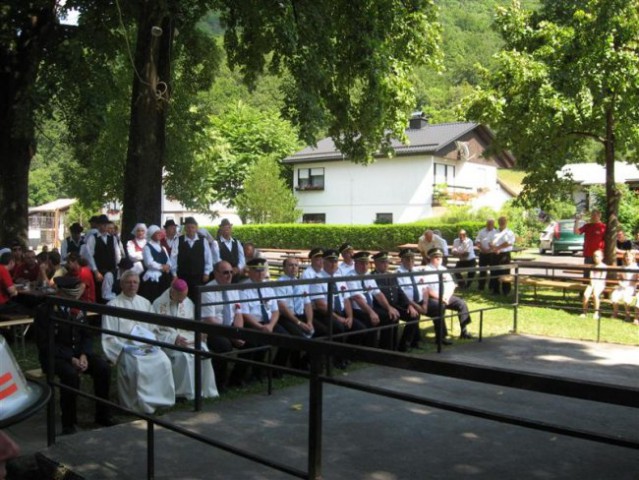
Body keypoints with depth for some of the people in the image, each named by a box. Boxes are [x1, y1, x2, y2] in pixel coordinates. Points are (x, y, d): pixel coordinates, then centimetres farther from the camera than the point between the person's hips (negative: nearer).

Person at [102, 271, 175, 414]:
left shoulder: (145, 303, 19)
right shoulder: (113, 305, 3)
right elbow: (108, 336, 0)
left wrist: (152, 343, 1)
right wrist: (124, 348, -13)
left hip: (147, 347, 4)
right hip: (125, 348, -4)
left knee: (164, 362, -25)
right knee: (136, 366, -34)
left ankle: (161, 400, -12)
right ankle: (141, 406, -18)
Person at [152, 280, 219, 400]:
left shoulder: (188, 303, 10)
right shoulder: (158, 304, -4)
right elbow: (155, 330, -6)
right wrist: (174, 339, -18)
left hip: (188, 338, 4)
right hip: (167, 341, -4)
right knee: (182, 355, -34)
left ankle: (205, 390, -18)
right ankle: (186, 391, -20)